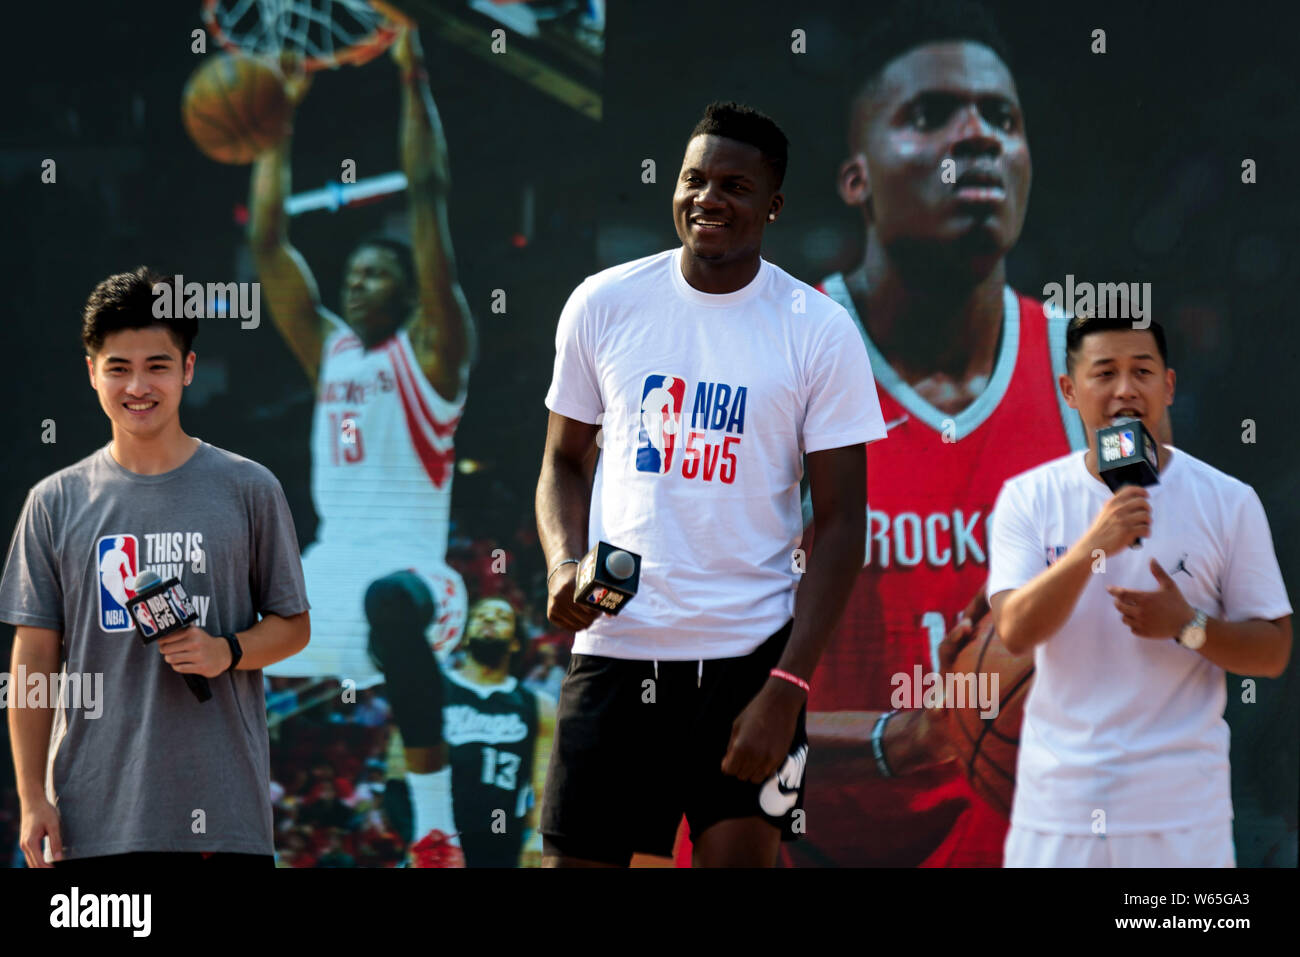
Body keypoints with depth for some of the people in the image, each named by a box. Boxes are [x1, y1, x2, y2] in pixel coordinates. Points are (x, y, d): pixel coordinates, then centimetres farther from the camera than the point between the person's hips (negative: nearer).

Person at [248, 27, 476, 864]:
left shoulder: (431, 349, 2)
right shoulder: (329, 348, 19)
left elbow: (429, 196, -5)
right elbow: (270, 243, 18)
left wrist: (414, 82, -8)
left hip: (406, 562, -8)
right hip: (329, 564, 8)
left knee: (391, 605, -41)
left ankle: (439, 835, -41)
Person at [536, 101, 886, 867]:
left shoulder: (821, 333, -2)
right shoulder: (604, 303, 4)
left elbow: (841, 524, -3)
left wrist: (787, 689, -12)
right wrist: (564, 563, -7)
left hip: (750, 656, -2)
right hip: (613, 647, 2)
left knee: (743, 855, -6)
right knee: (576, 857, 2)